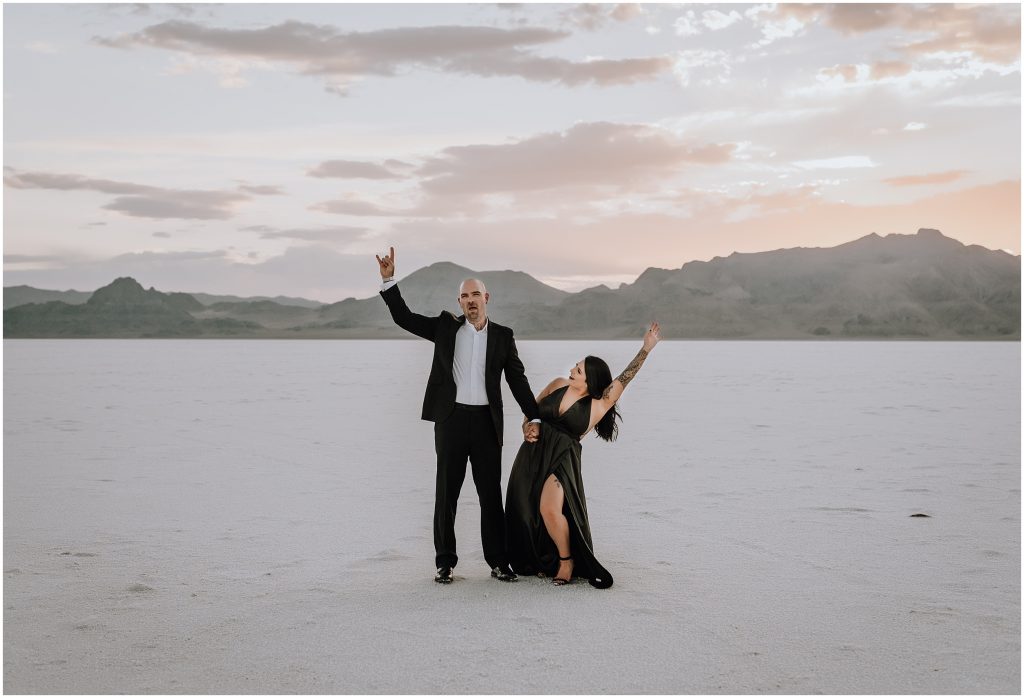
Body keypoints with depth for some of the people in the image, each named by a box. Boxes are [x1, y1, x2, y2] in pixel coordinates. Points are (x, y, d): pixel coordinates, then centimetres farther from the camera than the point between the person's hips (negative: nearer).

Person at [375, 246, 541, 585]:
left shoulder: (502, 336, 7)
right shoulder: (446, 327, 7)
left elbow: (517, 379, 6)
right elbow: (404, 317, 6)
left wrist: (533, 417, -1)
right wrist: (389, 280, -5)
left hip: (487, 421, 0)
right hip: (451, 419, 0)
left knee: (491, 493, 4)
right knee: (446, 492, 3)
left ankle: (498, 562, 12)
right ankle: (445, 563, 11)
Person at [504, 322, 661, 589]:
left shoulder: (597, 406, -7)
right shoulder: (558, 385, 5)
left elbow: (624, 379, -15)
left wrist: (646, 348, -19)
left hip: (562, 459, -5)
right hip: (533, 454, 5)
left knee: (550, 510, -24)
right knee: (525, 511, 5)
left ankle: (566, 561, 0)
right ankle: (543, 561, 28)